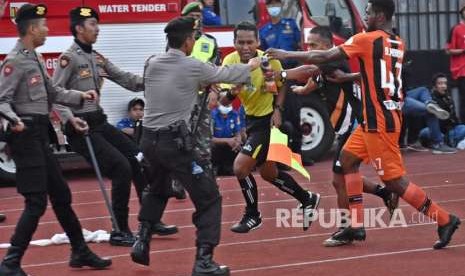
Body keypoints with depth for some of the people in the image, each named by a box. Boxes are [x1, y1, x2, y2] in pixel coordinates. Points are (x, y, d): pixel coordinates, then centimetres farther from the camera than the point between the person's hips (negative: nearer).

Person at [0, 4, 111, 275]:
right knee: (36, 202, -11)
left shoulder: (36, 59, 14)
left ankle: (80, 252, 29)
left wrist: (80, 96, 20)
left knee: (61, 194, 17)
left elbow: (52, 92, 24)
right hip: (26, 134, -10)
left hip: (41, 135, 10)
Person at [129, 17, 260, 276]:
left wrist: (202, 85, 26)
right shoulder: (194, 67, -8)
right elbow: (226, 73, 8)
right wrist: (250, 67, 28)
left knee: (157, 190, 33)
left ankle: (142, 243, 28)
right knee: (208, 198, 2)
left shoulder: (153, 64, 5)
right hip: (175, 142, -6)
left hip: (150, 139, 6)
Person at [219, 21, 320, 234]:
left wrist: (277, 109, -17)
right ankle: (307, 200, 40)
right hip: (251, 118, 7)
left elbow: (282, 86, -3)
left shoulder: (269, 61, -22)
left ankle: (252, 216, 8)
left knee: (240, 167, -14)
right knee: (268, 173, 19)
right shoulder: (230, 61, -11)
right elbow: (224, 101, -11)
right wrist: (231, 93, -33)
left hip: (269, 120, -7)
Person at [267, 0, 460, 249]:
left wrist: (286, 55, -1)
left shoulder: (367, 39, -13)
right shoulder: (398, 44, 9)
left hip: (380, 122, -9)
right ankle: (356, 226, 14)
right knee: (348, 158, 16)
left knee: (394, 180, -5)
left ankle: (444, 219, -2)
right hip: (376, 118, 9)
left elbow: (323, 57, -10)